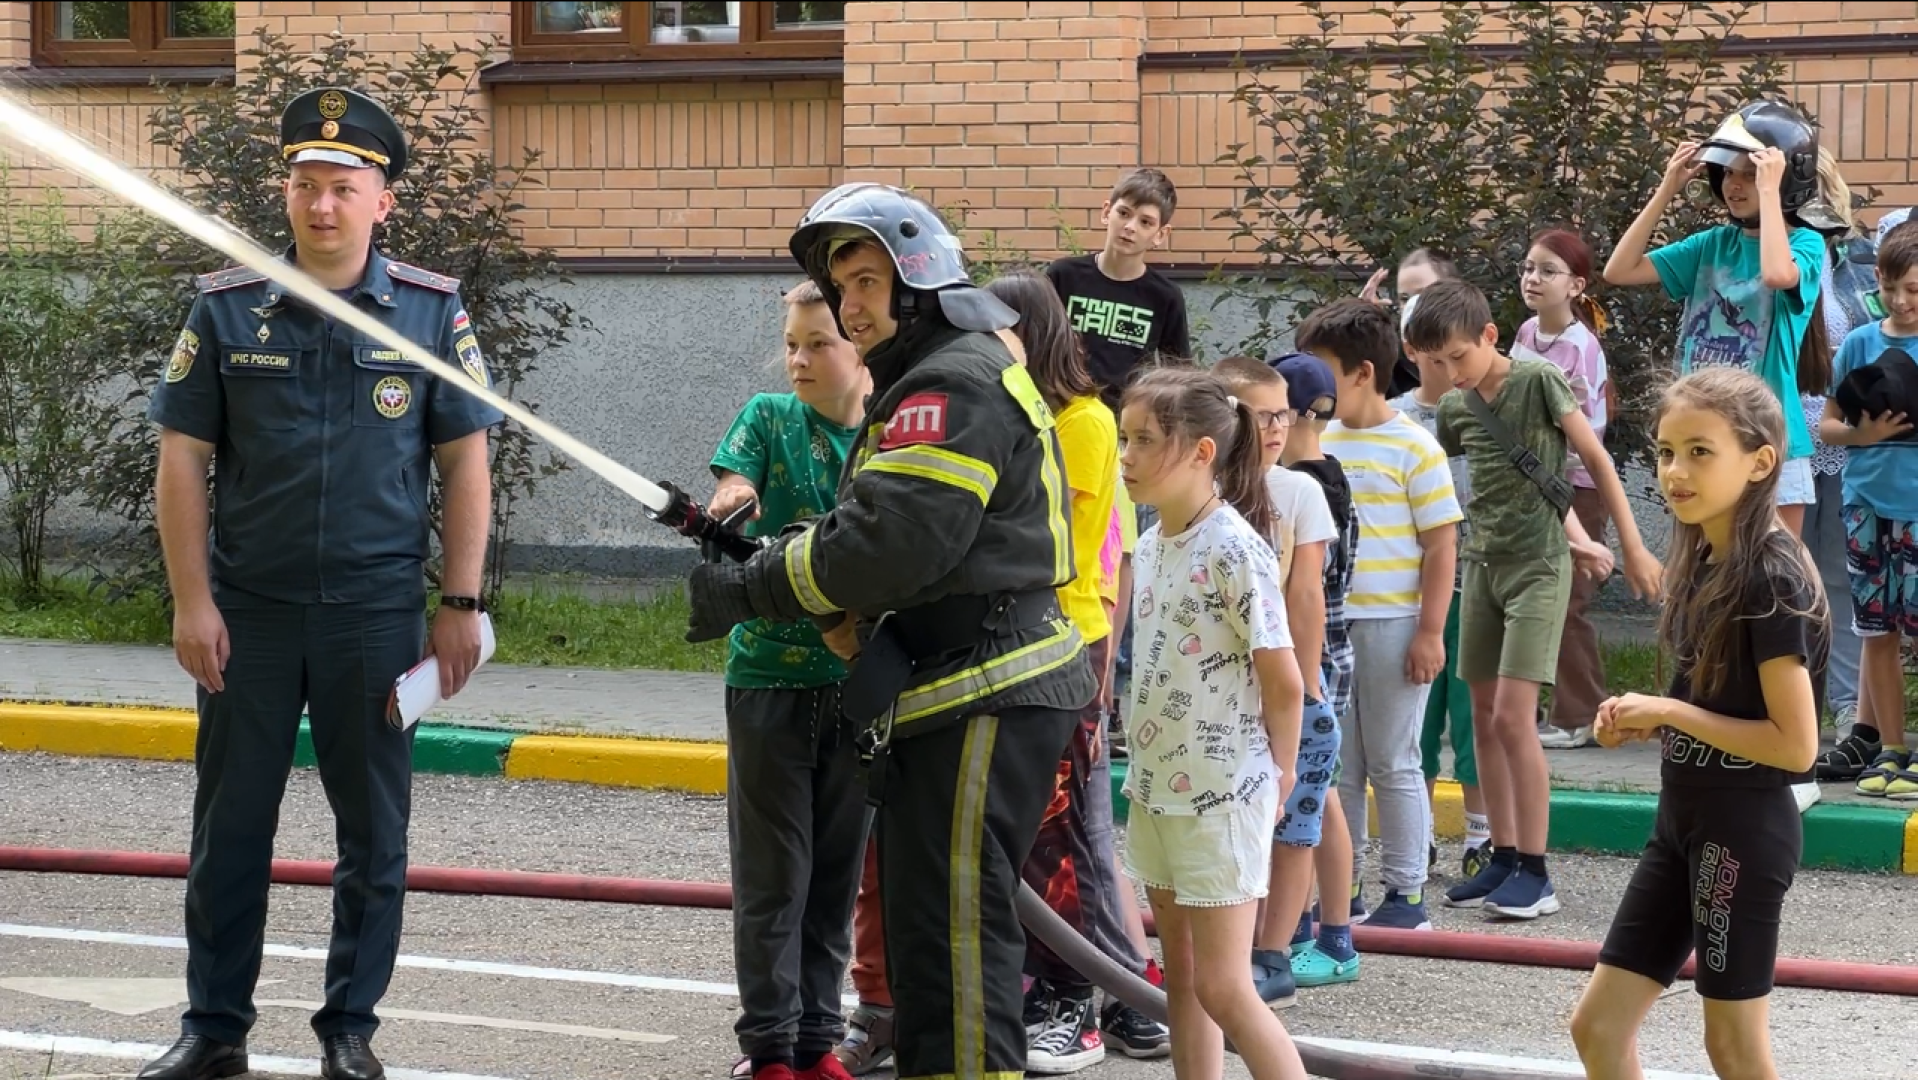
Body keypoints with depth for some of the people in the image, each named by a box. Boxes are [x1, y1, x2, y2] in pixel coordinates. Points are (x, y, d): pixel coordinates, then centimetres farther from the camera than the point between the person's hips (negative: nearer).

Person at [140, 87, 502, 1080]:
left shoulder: (430, 312, 0)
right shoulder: (227, 310, 0)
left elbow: (465, 463, 2)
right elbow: (183, 458, 1)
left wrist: (459, 604, -3)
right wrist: (191, 601, -5)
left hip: (376, 615, 0)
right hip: (249, 612, 1)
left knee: (374, 828, 6)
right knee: (230, 823, 7)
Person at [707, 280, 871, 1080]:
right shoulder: (769, 419, 0)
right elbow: (731, 491, -12)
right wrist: (728, 504, -36)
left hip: (856, 682, 2)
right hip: (770, 675, -2)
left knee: (835, 869, 9)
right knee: (772, 871, 1)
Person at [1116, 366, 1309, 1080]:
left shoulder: (1233, 549, -17)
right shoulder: (1150, 547, 7)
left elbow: (1284, 682, -14)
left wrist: (1279, 773, -3)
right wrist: (1147, 767, 11)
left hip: (1221, 795, -8)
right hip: (1159, 787, 8)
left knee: (1221, 988, -7)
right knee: (1182, 981, 13)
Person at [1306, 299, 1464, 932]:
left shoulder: (1413, 449, -9)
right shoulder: (1320, 444, 9)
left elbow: (1441, 546, -9)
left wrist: (1431, 631, -14)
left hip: (1391, 626, -6)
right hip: (1324, 625, 6)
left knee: (1393, 764, 1)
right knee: (1336, 765, 11)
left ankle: (1406, 891, 9)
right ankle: (1341, 883, 20)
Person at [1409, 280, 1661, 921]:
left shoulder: (1538, 382, -11)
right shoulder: (1455, 409, 7)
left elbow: (1597, 462, -9)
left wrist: (1633, 548, -10)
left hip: (1537, 567, -7)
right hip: (1483, 563, 7)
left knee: (1512, 716, -13)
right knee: (1484, 717, 7)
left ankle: (1535, 873, -8)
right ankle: (1503, 858, 15)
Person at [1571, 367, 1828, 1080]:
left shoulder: (1770, 579, -18)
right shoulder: (1703, 561, 8)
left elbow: (1795, 745, -20)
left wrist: (1669, 712, -17)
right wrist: (1645, 720, 0)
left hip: (1743, 828, -9)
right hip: (1684, 818, 9)